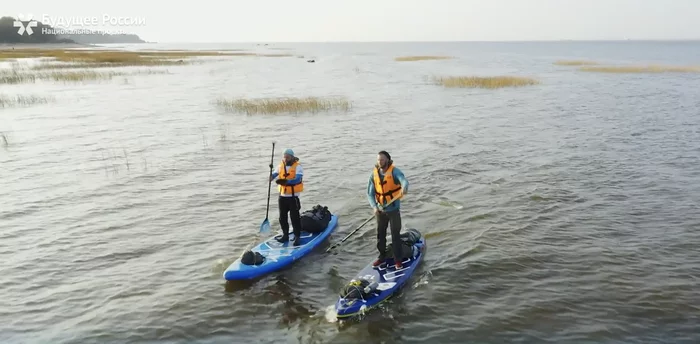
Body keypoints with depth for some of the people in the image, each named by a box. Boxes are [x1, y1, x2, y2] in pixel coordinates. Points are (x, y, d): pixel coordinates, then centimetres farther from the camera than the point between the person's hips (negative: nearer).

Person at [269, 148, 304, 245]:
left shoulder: (297, 166, -10)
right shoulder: (281, 166, 6)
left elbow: (298, 179, -24)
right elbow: (274, 175, -4)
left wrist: (286, 181, -39)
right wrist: (271, 177, -29)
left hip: (293, 196, -5)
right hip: (282, 195, 5)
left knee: (294, 217, -2)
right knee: (282, 217, 12)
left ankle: (297, 237, 8)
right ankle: (285, 235, 27)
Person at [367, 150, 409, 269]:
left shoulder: (394, 171, -14)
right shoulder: (374, 174, -1)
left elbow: (404, 180, -34)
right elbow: (370, 193, -3)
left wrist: (404, 187, -59)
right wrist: (374, 206, -20)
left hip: (394, 209, -4)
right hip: (380, 210, 4)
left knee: (395, 235, 2)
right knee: (380, 234, 15)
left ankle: (398, 260, 15)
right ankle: (382, 257, 32)